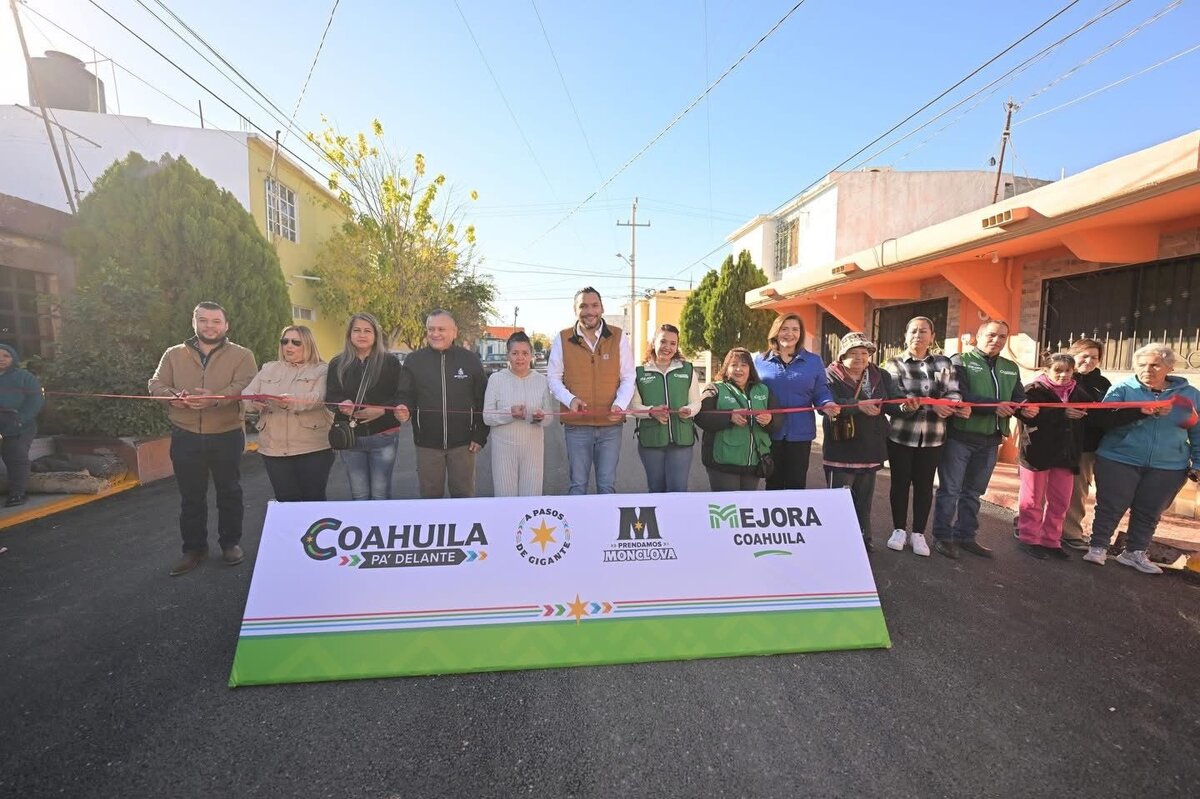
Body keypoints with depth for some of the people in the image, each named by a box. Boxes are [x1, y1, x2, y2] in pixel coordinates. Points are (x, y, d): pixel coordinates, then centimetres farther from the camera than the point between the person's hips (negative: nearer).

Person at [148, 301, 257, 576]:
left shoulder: (241, 355, -2)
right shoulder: (174, 354, 9)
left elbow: (245, 386, -15)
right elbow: (155, 384, 6)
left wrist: (216, 399, -33)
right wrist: (173, 396, -17)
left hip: (226, 436, -2)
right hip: (185, 437, 3)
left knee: (229, 492, 10)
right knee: (191, 496, 12)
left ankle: (231, 543, 26)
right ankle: (194, 548, 26)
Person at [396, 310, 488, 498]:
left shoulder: (470, 359, -1)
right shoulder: (413, 360, 2)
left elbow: (483, 401, 1)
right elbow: (406, 395, 3)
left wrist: (480, 435, -2)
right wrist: (404, 408, -21)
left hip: (463, 442, -1)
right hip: (427, 442, 1)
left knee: (464, 495, 10)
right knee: (430, 495, 12)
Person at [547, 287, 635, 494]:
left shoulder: (619, 337, 2)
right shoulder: (562, 339, 2)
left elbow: (628, 378, 5)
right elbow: (553, 378, 6)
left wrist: (620, 404, -13)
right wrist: (570, 399, -13)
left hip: (611, 425, 0)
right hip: (576, 425, 0)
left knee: (607, 484, 9)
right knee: (577, 483, 9)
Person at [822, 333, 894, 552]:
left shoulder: (881, 376, 10)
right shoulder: (830, 375, -6)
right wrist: (859, 405, -31)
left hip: (870, 449, 5)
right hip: (840, 450, -5)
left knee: (864, 500, 17)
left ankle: (863, 540, 32)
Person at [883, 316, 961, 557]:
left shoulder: (944, 363, 8)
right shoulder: (895, 364, -1)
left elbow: (954, 394, -1)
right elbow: (894, 399, -13)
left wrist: (931, 404, -23)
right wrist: (932, 405, -26)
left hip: (932, 437, 2)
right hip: (900, 434, -2)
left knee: (924, 485, 9)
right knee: (900, 482, 8)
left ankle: (918, 533, 22)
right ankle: (899, 529, 23)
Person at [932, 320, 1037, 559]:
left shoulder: (1011, 368, 15)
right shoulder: (960, 361, -6)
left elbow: (1019, 399, 7)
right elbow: (959, 397, -19)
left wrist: (1026, 409, -15)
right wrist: (994, 406, -26)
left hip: (989, 440, 6)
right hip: (959, 436, -6)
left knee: (973, 492, 15)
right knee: (950, 490, 2)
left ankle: (965, 536, 26)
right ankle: (943, 536, 11)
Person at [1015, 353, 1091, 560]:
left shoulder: (1079, 392, 9)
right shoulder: (1034, 390, -8)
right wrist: (1062, 413, -28)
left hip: (1066, 454, 5)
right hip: (1037, 452, -5)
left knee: (1060, 502, 12)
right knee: (1033, 500, 6)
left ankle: (1051, 541, 25)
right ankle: (1028, 539, 17)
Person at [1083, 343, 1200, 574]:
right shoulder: (1122, 389, -4)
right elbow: (1105, 419, -18)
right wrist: (1140, 411, -30)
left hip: (1168, 468, 3)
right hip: (1118, 461, -3)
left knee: (1149, 512, 10)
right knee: (1111, 507, 1)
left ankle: (1135, 553, 23)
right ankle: (1097, 547, 11)